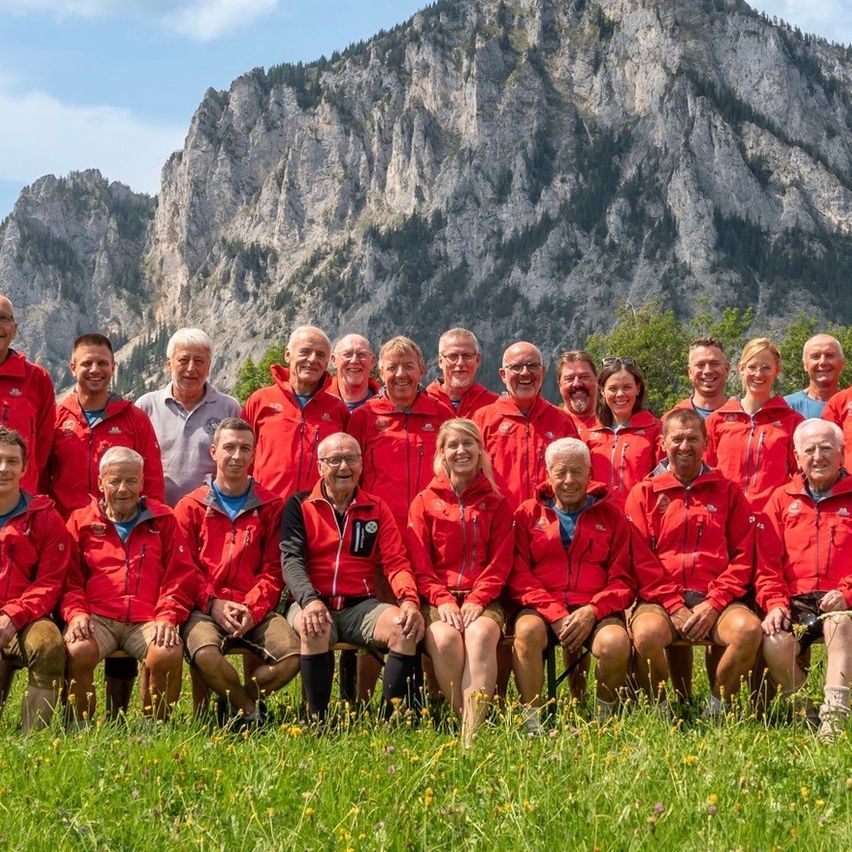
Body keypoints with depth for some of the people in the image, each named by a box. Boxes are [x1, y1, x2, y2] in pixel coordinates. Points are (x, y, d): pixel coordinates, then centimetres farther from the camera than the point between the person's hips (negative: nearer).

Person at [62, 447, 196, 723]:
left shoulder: (162, 519, 15)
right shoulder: (81, 521, 16)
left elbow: (181, 574, 10)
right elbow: (69, 578, 11)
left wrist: (167, 617, -5)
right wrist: (76, 613, -8)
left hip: (148, 620, 0)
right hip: (97, 617, 0)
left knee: (169, 654, -31)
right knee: (77, 651, -33)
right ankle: (79, 726, -11)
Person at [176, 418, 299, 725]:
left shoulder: (271, 506, 11)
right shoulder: (191, 507, 9)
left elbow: (273, 569, 5)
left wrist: (252, 608, -11)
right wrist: (213, 603, -13)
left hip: (257, 610, 1)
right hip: (206, 608, -1)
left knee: (294, 654, -26)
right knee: (205, 654, -34)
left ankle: (235, 703, 1)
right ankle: (251, 710, -4)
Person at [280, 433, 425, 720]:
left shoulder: (376, 509, 12)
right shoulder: (300, 506, 6)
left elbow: (396, 563, 5)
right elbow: (291, 559, -6)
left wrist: (409, 600, -17)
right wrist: (310, 600, -26)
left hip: (361, 605, 3)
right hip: (313, 603, -2)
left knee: (406, 627, -25)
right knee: (314, 628, -36)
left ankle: (389, 720, -18)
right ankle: (319, 721, -25)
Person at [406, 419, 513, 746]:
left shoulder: (496, 504, 13)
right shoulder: (424, 502, 11)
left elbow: (500, 562, 6)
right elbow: (419, 563, 4)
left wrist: (477, 600, -10)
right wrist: (443, 600, -12)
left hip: (483, 599, 0)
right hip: (438, 599, 0)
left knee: (480, 634, -34)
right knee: (445, 639, -34)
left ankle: (472, 735, -40)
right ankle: (466, 719, -26)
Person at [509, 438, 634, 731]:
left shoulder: (610, 514, 14)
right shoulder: (528, 513, 12)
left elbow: (622, 579, 7)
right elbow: (518, 575, 2)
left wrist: (592, 611, -12)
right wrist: (555, 614, -13)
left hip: (595, 609, 0)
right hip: (541, 606, 0)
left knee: (616, 643, -31)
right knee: (527, 630, -35)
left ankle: (605, 716, -2)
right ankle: (531, 721, -24)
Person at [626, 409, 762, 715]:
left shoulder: (728, 491, 13)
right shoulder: (644, 493, 9)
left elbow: (743, 556, 7)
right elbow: (641, 559, 1)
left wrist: (714, 604, -6)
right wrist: (674, 607, -10)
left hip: (716, 600, 2)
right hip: (661, 600, -1)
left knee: (749, 629, -29)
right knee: (647, 632, -34)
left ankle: (716, 707, -6)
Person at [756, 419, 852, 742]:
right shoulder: (782, 500, 16)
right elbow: (768, 563, 8)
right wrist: (775, 603, -8)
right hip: (795, 603, 2)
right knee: (775, 643, -29)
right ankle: (801, 711, -4)